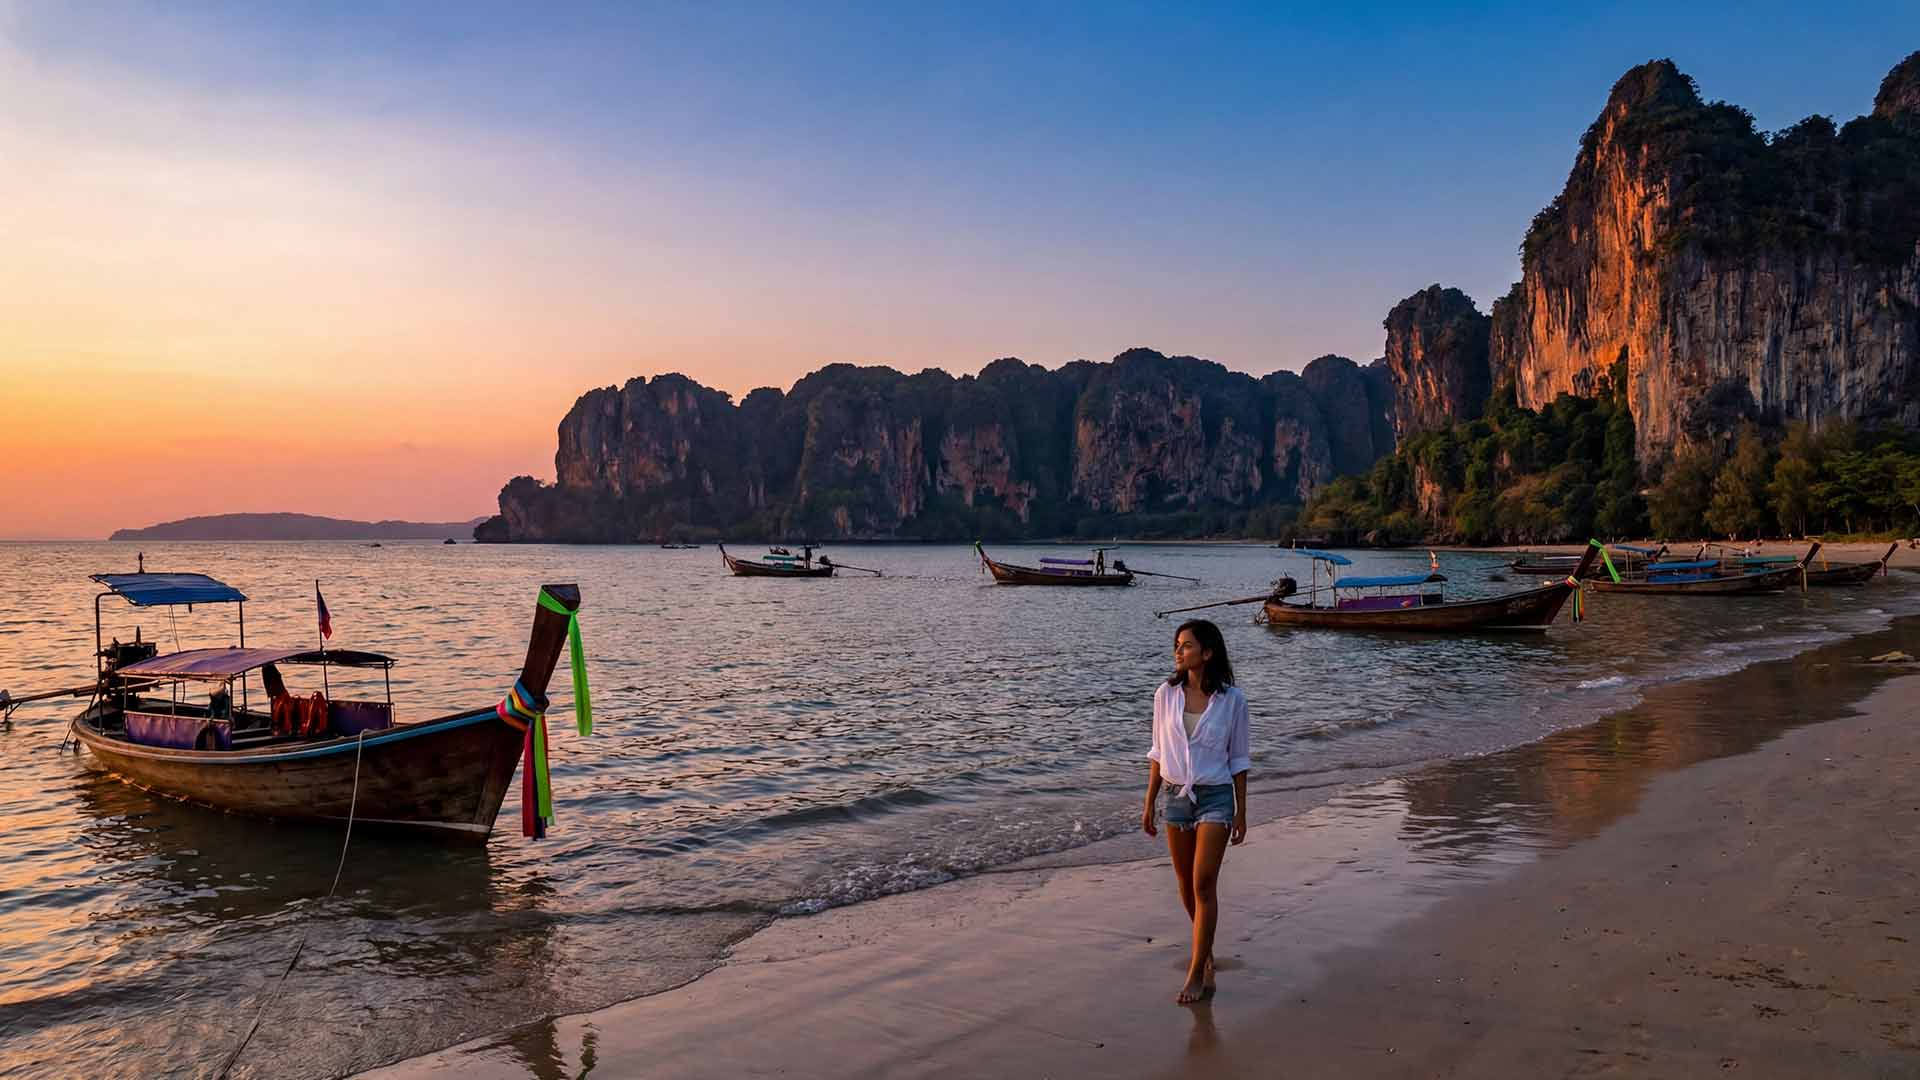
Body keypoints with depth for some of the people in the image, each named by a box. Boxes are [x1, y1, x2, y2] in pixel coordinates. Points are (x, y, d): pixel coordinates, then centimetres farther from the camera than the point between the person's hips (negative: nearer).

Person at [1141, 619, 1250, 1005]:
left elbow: (1239, 758, 1)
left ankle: (1197, 973, -2)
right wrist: (1149, 803, 8)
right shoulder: (1166, 694, -1)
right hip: (1177, 797, 3)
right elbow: (1158, 753, 7)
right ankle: (1205, 950, 36)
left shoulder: (1231, 699, -7)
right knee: (1186, 886, 13)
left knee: (1204, 885, -9)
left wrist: (1241, 812, 1)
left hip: (1216, 797, -3)